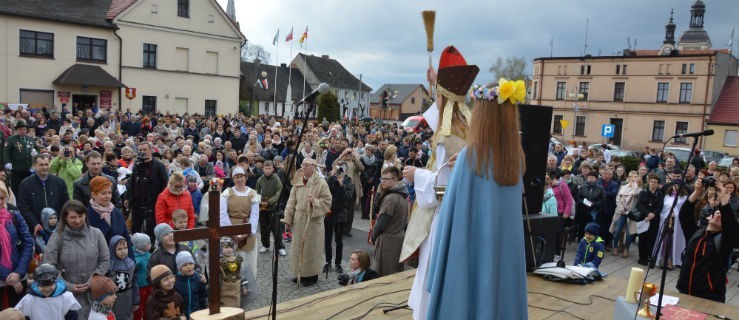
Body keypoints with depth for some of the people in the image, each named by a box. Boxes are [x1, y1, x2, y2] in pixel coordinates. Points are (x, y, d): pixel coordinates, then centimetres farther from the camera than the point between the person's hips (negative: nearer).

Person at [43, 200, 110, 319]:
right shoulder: (57, 237, -6)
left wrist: (92, 281, -6)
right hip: (68, 295, -2)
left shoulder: (96, 234, 0)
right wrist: (68, 286, -9)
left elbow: (105, 260, 4)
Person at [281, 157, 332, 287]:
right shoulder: (297, 182, 5)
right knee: (298, 247, 12)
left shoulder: (321, 183, -9)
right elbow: (292, 201, 6)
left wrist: (314, 201, -23)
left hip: (313, 221, -5)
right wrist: (288, 218, 3)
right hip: (299, 220, 5)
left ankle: (312, 275, 16)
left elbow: (327, 201, -9)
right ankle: (300, 273, 26)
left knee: (311, 248, 2)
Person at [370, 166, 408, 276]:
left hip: (387, 240, -9)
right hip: (400, 237, 9)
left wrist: (373, 237, -3)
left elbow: (381, 222, -18)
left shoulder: (390, 198, -19)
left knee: (384, 275, 1)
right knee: (397, 273, 14)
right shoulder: (403, 196, 7)